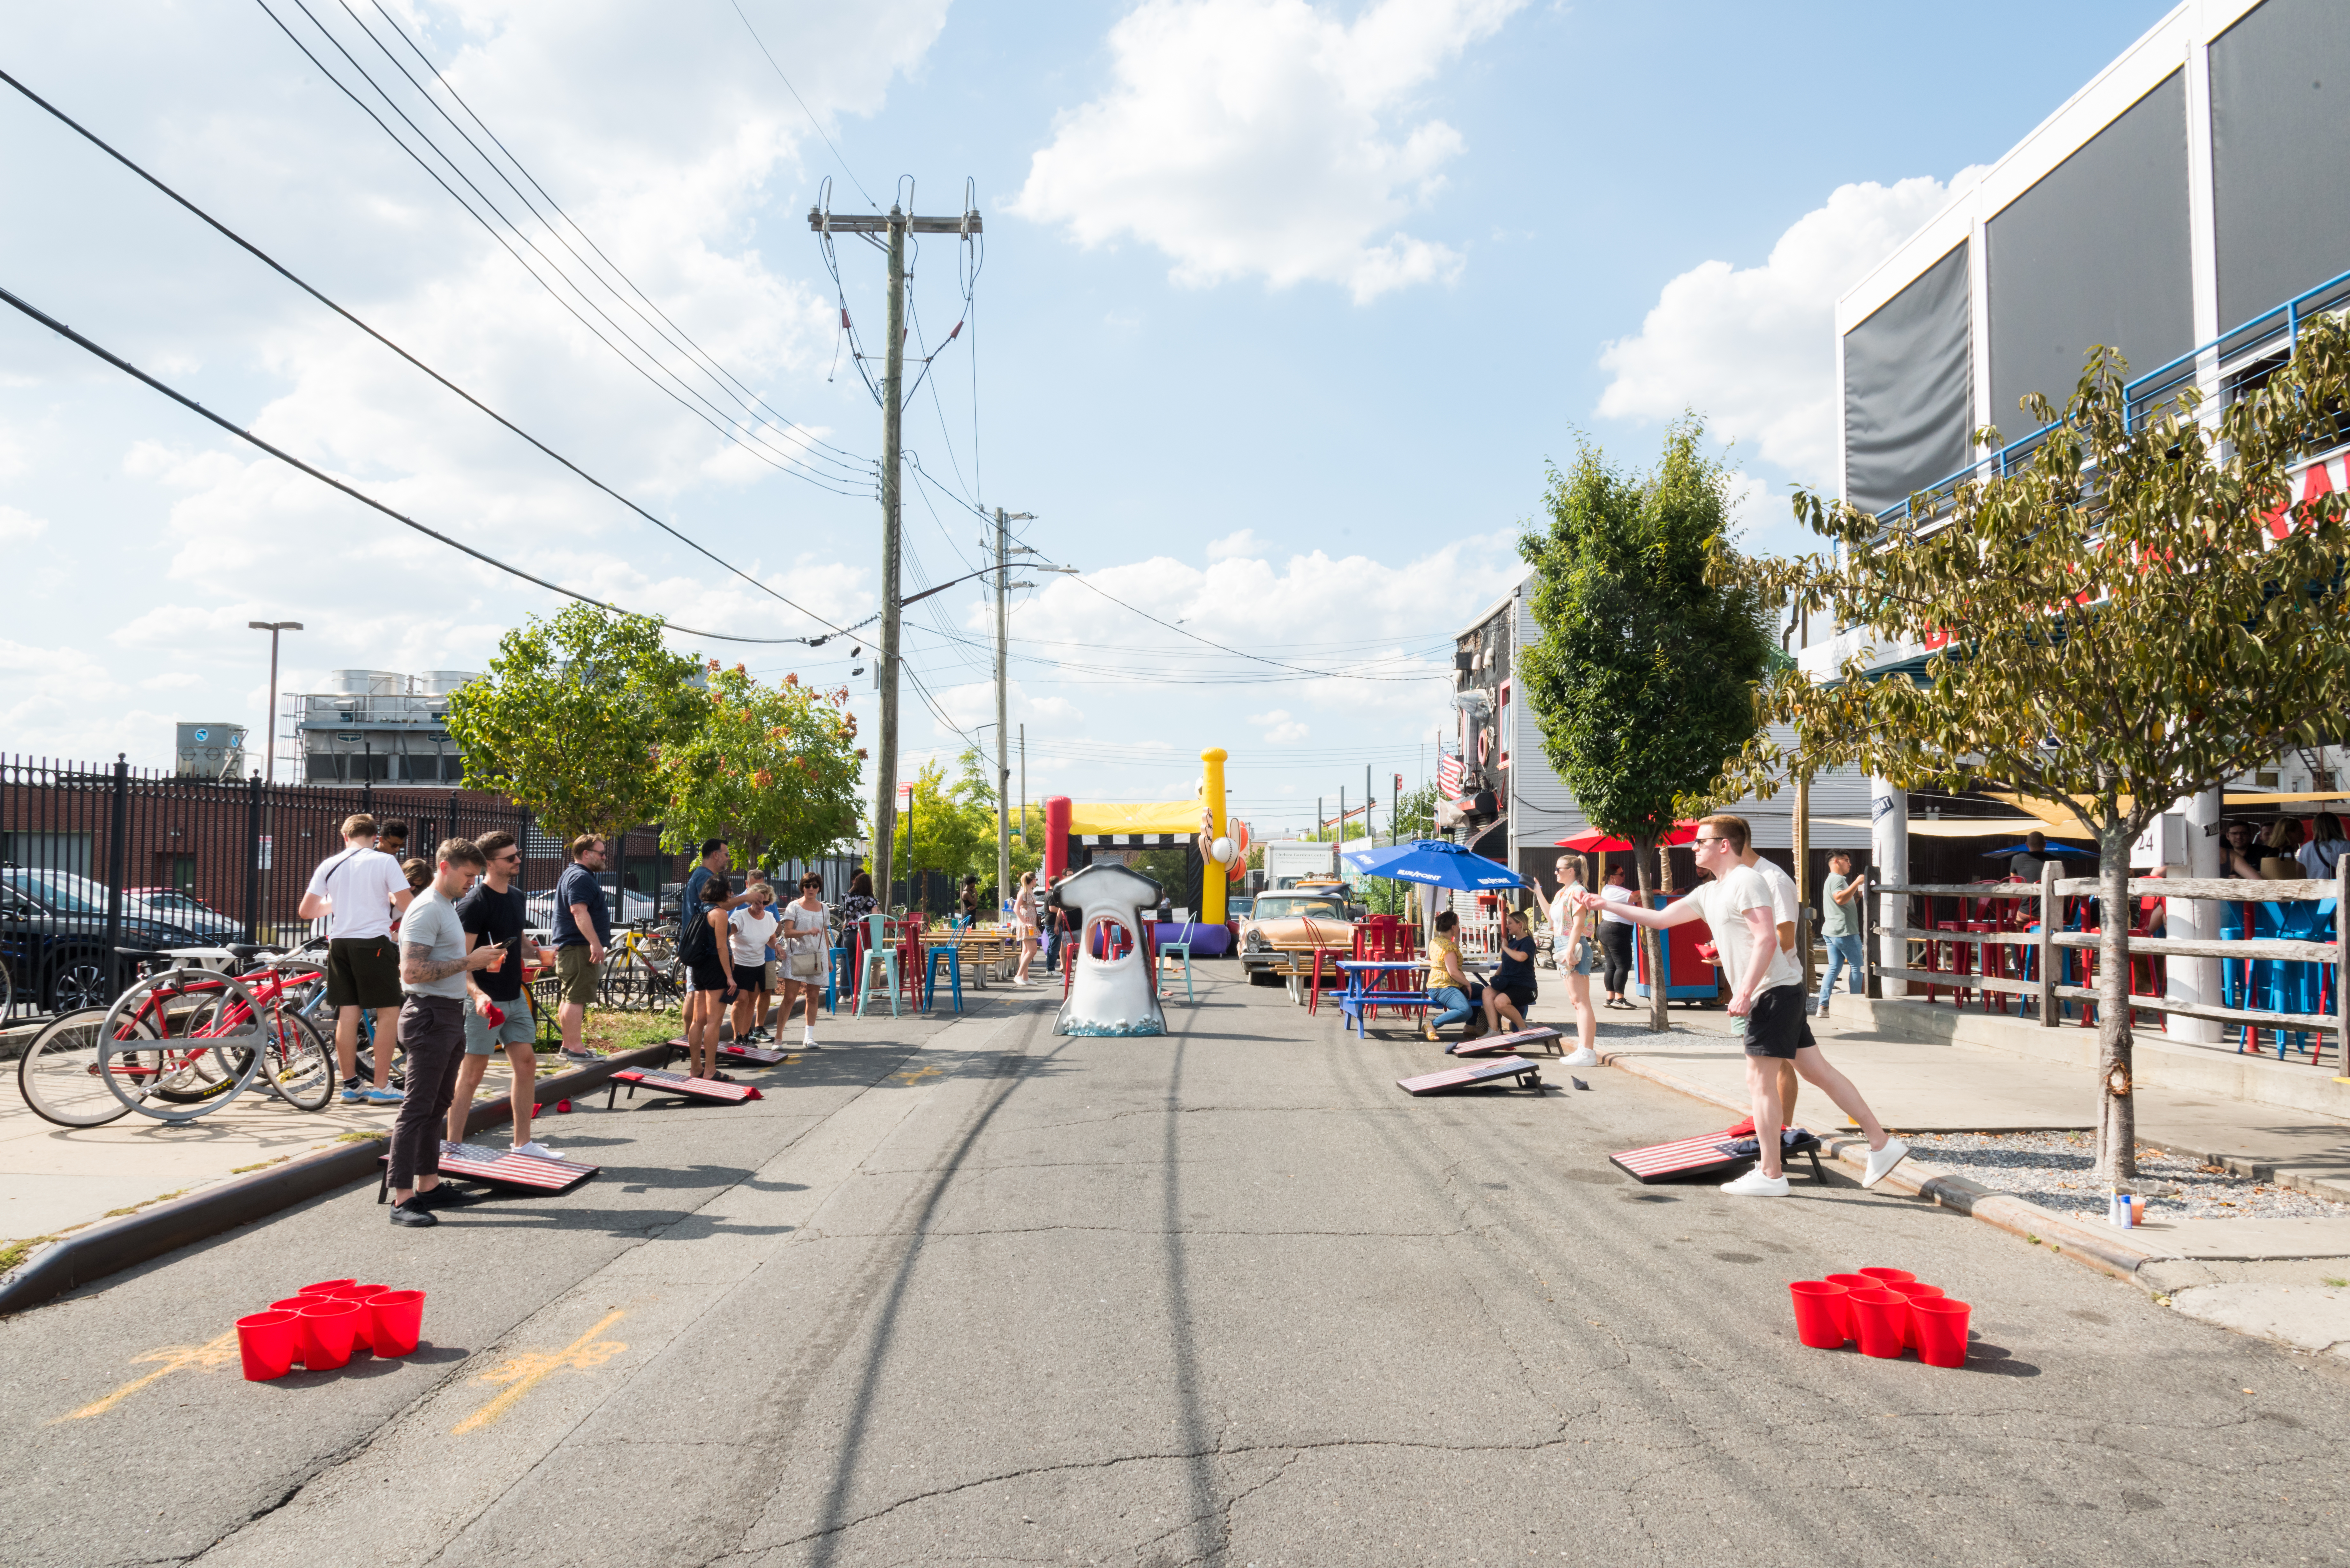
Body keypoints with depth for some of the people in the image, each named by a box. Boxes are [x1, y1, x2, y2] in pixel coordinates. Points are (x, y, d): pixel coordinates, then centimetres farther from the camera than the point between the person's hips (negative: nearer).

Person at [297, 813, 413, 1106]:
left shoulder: (329, 866, 6)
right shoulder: (384, 862, -4)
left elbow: (305, 911, 7)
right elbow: (408, 906, -9)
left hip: (339, 943, 5)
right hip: (374, 942, -4)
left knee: (347, 1014, 9)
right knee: (389, 1013, 3)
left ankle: (350, 1086, 14)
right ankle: (381, 1087, 1)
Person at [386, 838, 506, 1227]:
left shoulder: (448, 909, 18)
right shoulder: (426, 911, -14)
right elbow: (413, 972, -23)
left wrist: (480, 963, 10)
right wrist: (469, 962, -20)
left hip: (450, 1016, 10)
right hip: (430, 1016, -10)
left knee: (437, 1107, 16)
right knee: (418, 1108, -9)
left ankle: (428, 1185, 24)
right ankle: (402, 1198, -8)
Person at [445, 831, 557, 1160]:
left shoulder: (516, 896, 10)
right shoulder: (474, 903, -16)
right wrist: (477, 994, -33)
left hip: (514, 997, 8)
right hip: (485, 1001, -8)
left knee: (526, 1064, 9)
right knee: (472, 1073, -2)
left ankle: (523, 1142, 19)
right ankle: (454, 1148, 8)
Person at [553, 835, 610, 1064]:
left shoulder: (570, 874, 22)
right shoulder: (581, 877, -15)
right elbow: (579, 911, -25)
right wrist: (595, 944, -28)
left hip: (568, 946, 12)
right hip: (579, 947, -12)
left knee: (570, 998, 15)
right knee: (576, 998, -11)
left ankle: (568, 1045, 21)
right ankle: (575, 1048, -12)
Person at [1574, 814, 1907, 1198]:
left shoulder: (1745, 881, -12)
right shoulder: (1709, 893, 17)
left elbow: (1766, 938, -20)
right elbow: (1660, 918, 22)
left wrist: (1745, 992, -24)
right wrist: (1604, 905, 20)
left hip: (1774, 992, -10)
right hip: (1767, 995, 10)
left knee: (1760, 1080, -5)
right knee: (1818, 1070, 10)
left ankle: (1770, 1175, 1)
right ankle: (1883, 1144, 14)